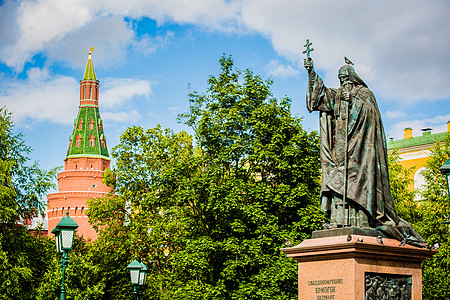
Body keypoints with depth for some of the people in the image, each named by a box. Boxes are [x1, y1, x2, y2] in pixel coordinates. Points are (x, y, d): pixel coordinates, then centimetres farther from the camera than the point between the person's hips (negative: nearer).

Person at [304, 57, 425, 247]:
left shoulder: (365, 93, 13)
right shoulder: (337, 95, 23)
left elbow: (369, 110, -1)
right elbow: (321, 92, 7)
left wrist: (353, 100, -10)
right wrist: (312, 73, -4)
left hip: (359, 145, -4)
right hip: (342, 144, 4)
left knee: (357, 178, -15)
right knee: (339, 179, -9)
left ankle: (361, 222, -22)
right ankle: (340, 221, -15)